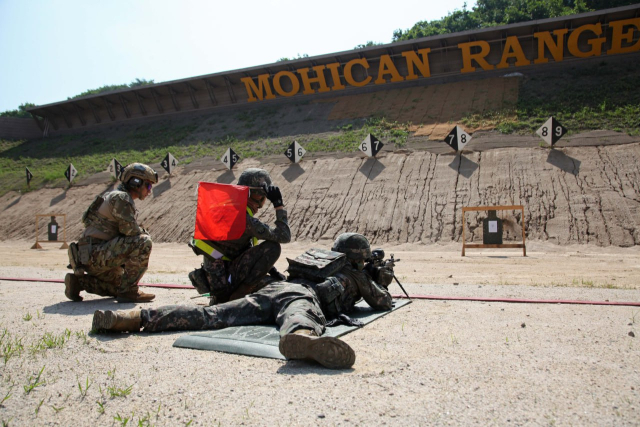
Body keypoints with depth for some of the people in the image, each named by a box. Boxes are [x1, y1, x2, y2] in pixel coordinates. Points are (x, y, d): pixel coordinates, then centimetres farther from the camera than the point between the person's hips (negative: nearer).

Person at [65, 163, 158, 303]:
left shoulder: (115, 197, 20)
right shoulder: (120, 197, -12)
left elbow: (125, 231, 22)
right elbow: (130, 231, -17)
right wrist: (144, 233, 2)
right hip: (96, 254, -11)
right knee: (144, 242, -22)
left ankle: (78, 281, 16)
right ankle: (129, 291, -15)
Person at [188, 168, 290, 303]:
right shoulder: (244, 219, -22)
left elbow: (250, 247, 16)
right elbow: (284, 236, -20)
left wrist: (270, 268, 14)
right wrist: (279, 205, -12)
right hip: (224, 286, -9)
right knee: (273, 247, -17)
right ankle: (238, 296, -10)